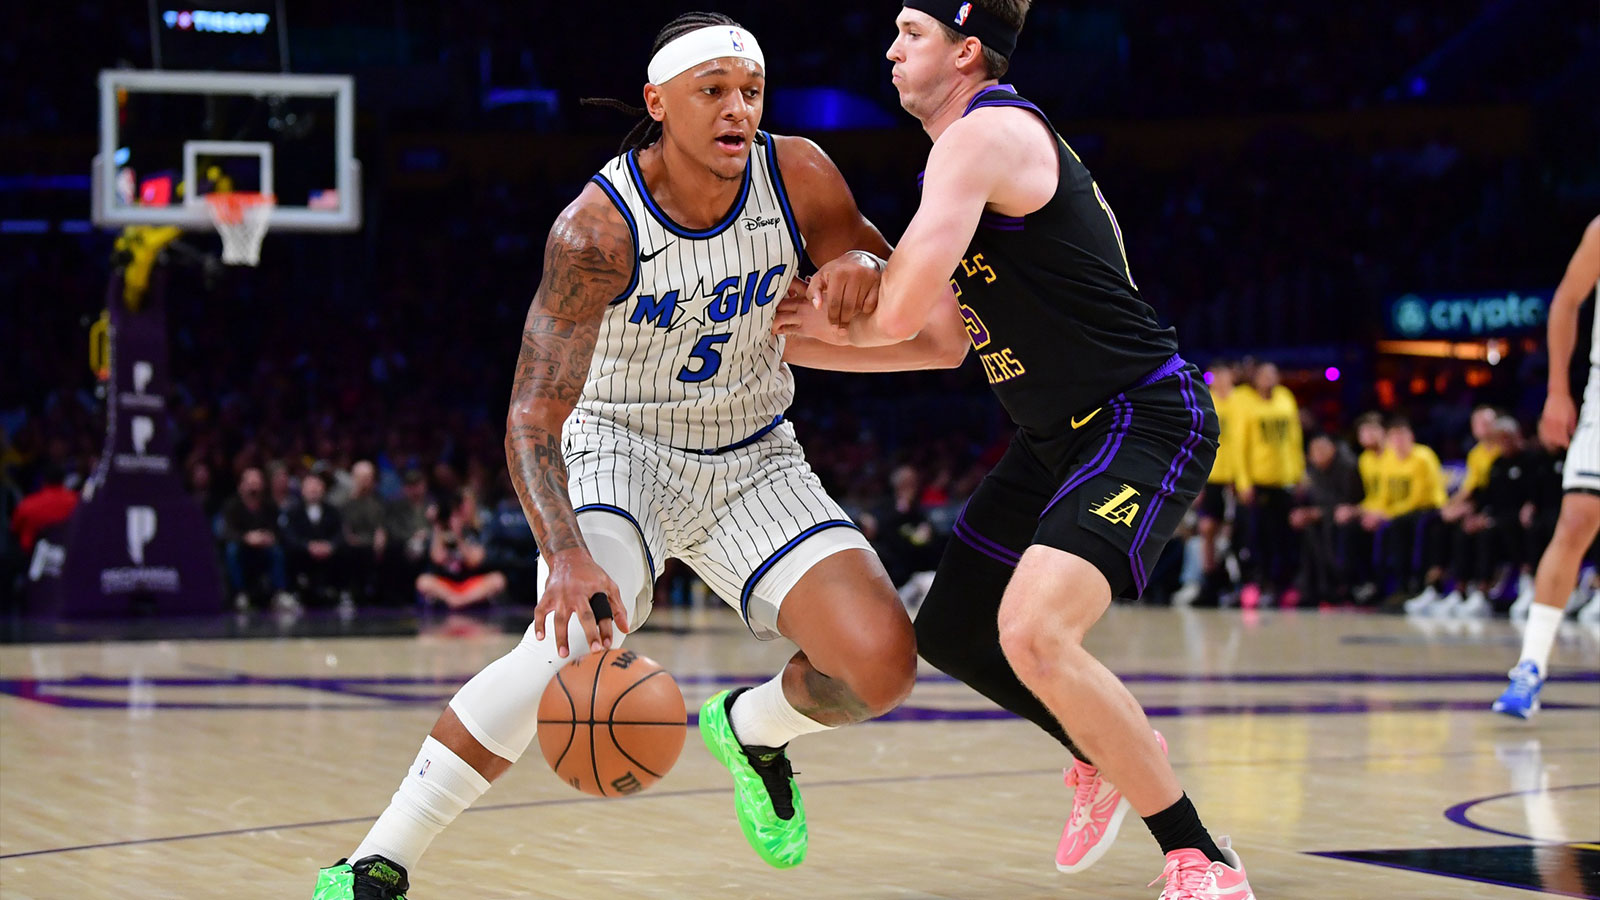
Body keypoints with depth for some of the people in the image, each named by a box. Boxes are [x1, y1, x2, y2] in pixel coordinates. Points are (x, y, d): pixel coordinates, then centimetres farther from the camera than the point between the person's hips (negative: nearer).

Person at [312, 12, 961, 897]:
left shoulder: (799, 177, -14)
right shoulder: (598, 228, -26)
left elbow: (881, 282, 6)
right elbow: (533, 416, -31)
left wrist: (934, 317, -18)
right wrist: (567, 555, -48)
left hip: (753, 459, 4)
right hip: (621, 447, -4)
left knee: (882, 665, -15)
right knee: (573, 639, -33)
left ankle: (751, 728, 21)